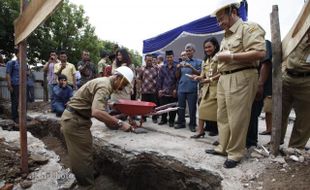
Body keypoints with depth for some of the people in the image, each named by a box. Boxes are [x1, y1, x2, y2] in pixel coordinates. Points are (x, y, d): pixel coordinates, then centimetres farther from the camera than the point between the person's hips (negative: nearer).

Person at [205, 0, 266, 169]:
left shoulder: (249, 28, -4)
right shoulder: (226, 36, 22)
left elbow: (260, 53, -18)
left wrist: (230, 56, -17)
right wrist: (220, 57, 8)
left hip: (240, 78, -9)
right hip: (224, 79, 9)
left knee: (237, 119, -3)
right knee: (222, 116, 12)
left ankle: (235, 153, 10)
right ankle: (223, 147, 24)